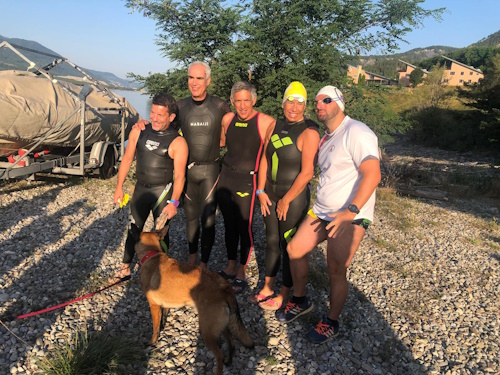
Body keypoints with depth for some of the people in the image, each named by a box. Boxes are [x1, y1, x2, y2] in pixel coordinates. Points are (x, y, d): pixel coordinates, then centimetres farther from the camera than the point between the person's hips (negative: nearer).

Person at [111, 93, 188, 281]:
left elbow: (179, 175, -14)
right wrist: (119, 186, 5)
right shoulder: (138, 131, 0)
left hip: (163, 191, -4)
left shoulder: (177, 142, -14)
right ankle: (125, 267, 29)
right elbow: (127, 159, 6)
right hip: (141, 188, 4)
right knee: (133, 229, 13)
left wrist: (173, 202, -20)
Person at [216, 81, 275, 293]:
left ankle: (241, 273, 17)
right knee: (229, 224, 13)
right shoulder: (228, 119, 5)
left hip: (247, 180, -5)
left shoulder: (265, 122, -11)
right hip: (225, 177, 5)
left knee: (244, 226, 0)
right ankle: (230, 266, 29)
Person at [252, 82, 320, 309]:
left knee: (289, 246, 6)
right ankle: (267, 288, 32)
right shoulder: (276, 126, 6)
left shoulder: (309, 132, -15)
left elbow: (307, 173, -19)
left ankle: (284, 294, 23)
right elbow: (265, 159, 9)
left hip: (294, 197, -6)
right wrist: (261, 191, 3)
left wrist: (286, 200, -13)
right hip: (270, 194, 6)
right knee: (271, 241, 15)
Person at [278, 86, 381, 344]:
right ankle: (300, 301, 28)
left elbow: (372, 174, -25)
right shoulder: (326, 137, 15)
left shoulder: (356, 133, -15)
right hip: (322, 211, 9)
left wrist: (350, 212, -31)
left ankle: (331, 323, 18)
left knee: (336, 270, -6)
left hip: (350, 216, -8)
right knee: (295, 248, 6)